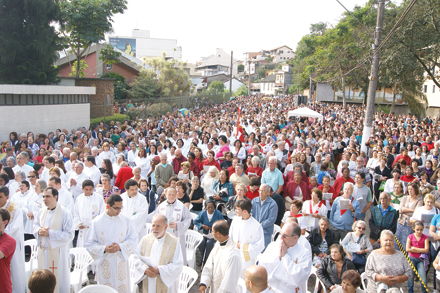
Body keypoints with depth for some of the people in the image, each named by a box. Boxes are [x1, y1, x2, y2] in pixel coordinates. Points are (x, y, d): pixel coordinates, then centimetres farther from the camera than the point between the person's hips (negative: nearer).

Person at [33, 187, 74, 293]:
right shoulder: (41, 211, 4)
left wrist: (50, 233, -22)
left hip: (58, 252, -5)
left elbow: (70, 234, -17)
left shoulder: (65, 213, -14)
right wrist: (39, 230, -6)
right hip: (43, 250, 6)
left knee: (60, 279, 4)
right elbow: (35, 224, 19)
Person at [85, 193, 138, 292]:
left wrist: (120, 247, -17)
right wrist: (104, 249, -17)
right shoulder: (97, 222, -4)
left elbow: (133, 240, -1)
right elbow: (89, 244, -2)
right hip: (104, 264, 0)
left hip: (121, 263, 1)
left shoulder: (126, 220, -2)